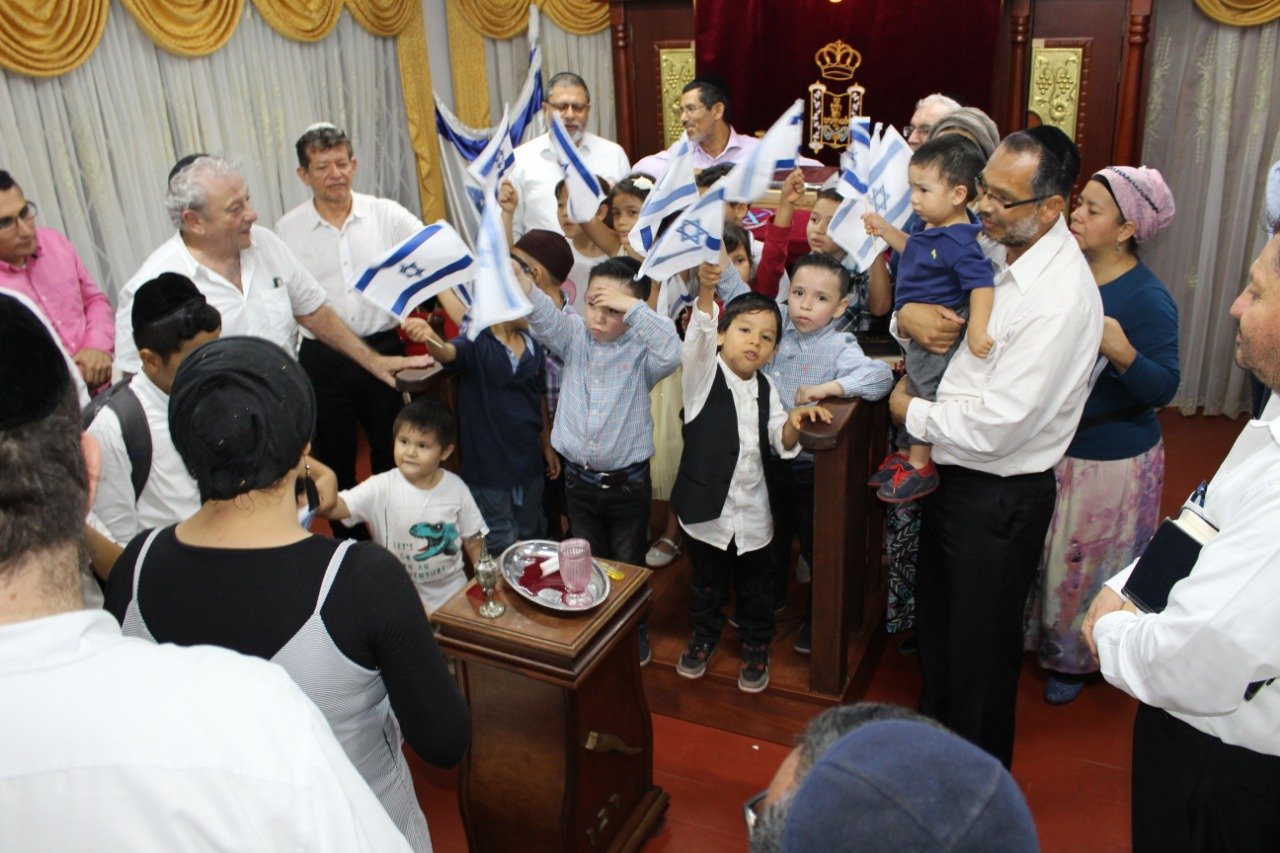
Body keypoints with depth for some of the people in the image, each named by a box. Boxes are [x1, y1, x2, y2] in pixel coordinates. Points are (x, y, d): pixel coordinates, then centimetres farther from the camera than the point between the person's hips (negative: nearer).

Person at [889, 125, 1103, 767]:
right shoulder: (988, 247, -1)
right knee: (935, 624, 26)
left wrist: (911, 411, -12)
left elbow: (994, 428, -29)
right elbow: (920, 294, 14)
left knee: (980, 647, 13)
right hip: (949, 473, 8)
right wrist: (910, 315, -11)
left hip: (998, 497, -8)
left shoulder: (1060, 298, -27)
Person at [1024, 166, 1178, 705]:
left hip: (1108, 461, -6)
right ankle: (1039, 637, 41)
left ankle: (1075, 660, 33)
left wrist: (1122, 351, -38)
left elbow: (1163, 389, -20)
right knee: (1038, 556, 18)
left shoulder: (1147, 299, -18)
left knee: (1087, 566, 10)